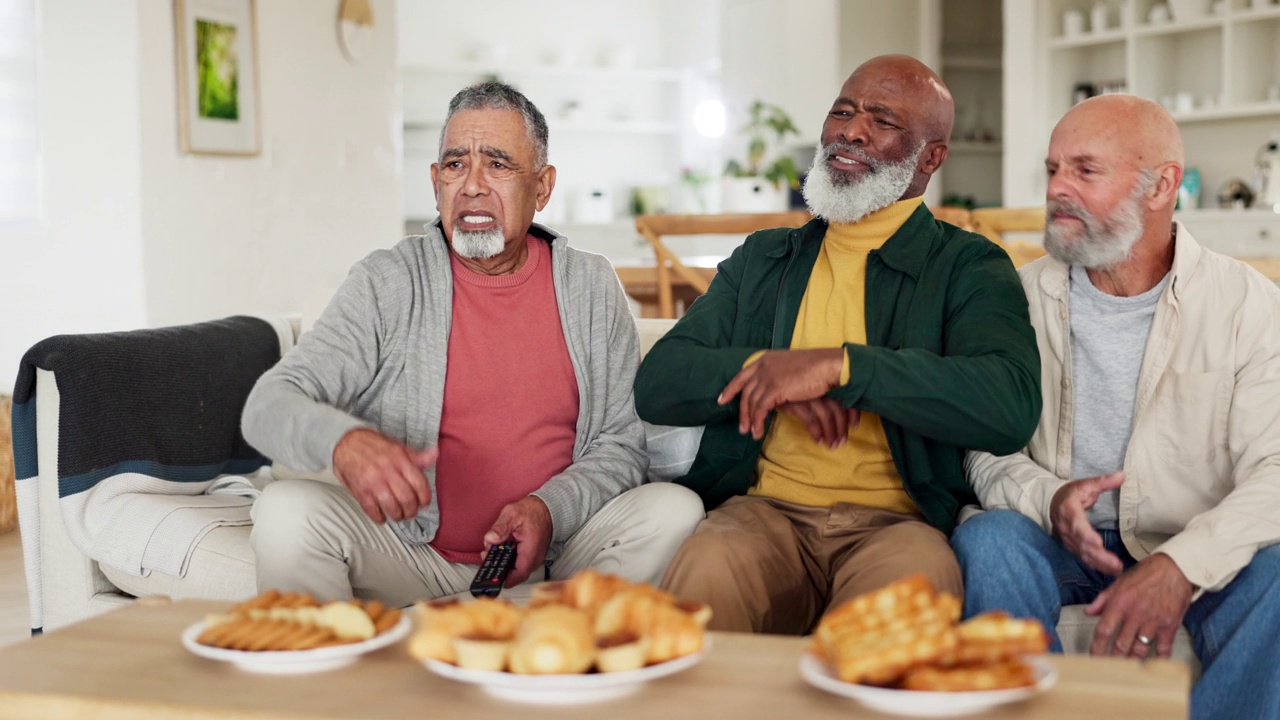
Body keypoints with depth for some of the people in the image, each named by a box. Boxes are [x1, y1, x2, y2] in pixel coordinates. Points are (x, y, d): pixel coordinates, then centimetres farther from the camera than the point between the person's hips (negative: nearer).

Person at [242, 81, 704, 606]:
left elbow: (621, 444, 5)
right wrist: (343, 440, -33)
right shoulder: (386, 283, -2)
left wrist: (549, 509, -16)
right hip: (409, 555, -1)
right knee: (285, 510, -27)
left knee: (674, 512, -22)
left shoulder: (592, 288, 5)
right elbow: (269, 405, -9)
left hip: (547, 555, 2)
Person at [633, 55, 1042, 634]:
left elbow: (1012, 407, -12)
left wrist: (840, 366, -17)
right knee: (707, 571, -33)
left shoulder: (969, 267, 8)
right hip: (765, 509, 2)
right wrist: (766, 368, -8)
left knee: (916, 580, -37)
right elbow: (656, 385, 12)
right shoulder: (761, 259, 21)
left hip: (896, 521, -2)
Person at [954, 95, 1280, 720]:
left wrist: (1180, 566, -31)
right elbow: (983, 448, 2)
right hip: (1064, 546, 1)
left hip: (1200, 557, -1)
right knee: (987, 539, -31)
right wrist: (1045, 497, -21)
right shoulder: (1023, 297, 3)